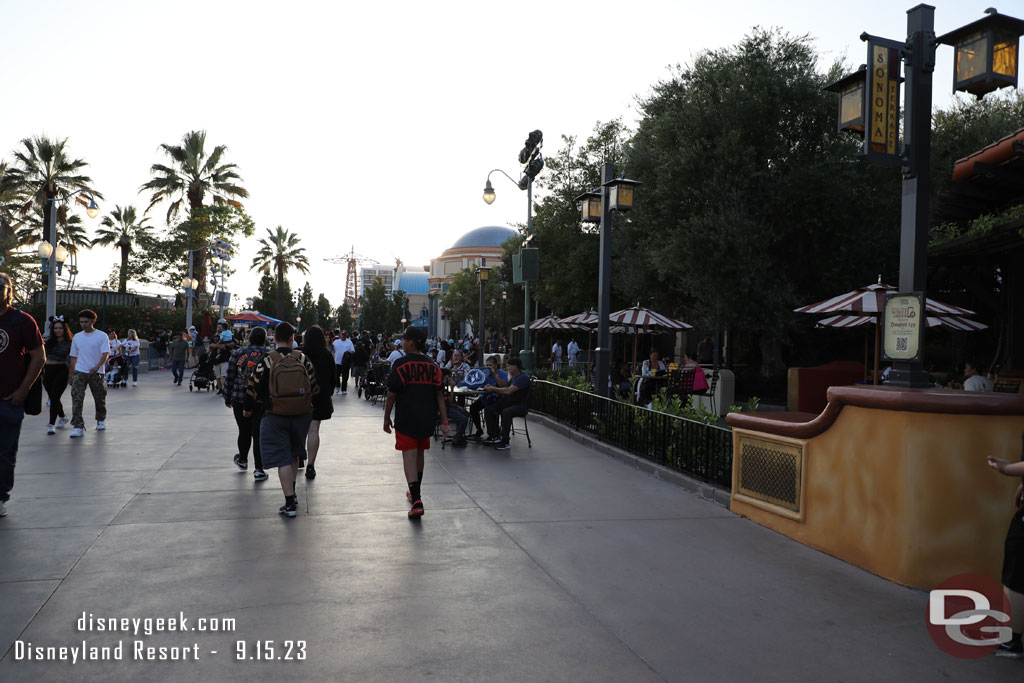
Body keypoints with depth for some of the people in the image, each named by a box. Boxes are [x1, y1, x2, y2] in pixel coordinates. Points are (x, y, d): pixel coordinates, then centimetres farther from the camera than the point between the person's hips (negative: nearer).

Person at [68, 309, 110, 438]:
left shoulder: (101, 336, -4)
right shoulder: (76, 337, 10)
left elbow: (105, 354, -14)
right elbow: (74, 357, 17)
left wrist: (97, 367, -29)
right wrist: (72, 374, 16)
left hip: (96, 373, -2)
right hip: (79, 372, 2)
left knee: (100, 398, 10)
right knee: (76, 398, -13)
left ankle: (101, 420, 34)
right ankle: (78, 427, -14)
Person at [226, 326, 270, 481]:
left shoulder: (238, 353, 1)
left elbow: (230, 378, 3)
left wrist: (228, 398, 12)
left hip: (240, 400, 2)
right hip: (262, 401, -2)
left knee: (244, 431, 19)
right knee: (259, 434, 2)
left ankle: (242, 461, 41)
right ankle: (258, 470, 0)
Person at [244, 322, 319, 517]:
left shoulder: (266, 362, -8)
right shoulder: (303, 359, -3)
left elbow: (252, 388, -5)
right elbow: (315, 388, 1)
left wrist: (249, 409, 13)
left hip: (276, 416, -3)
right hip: (302, 414, 3)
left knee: (282, 458, 2)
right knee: (294, 453, 23)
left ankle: (290, 503, -1)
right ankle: (291, 490, 37)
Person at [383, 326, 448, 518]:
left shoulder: (401, 364, -11)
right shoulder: (432, 366, 4)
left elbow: (392, 394, -10)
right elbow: (439, 394, 1)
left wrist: (386, 418, 0)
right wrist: (444, 420, 3)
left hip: (406, 418, -5)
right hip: (427, 418, 5)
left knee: (409, 455, -4)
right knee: (419, 454, 21)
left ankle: (416, 501, -17)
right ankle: (415, 492, 40)